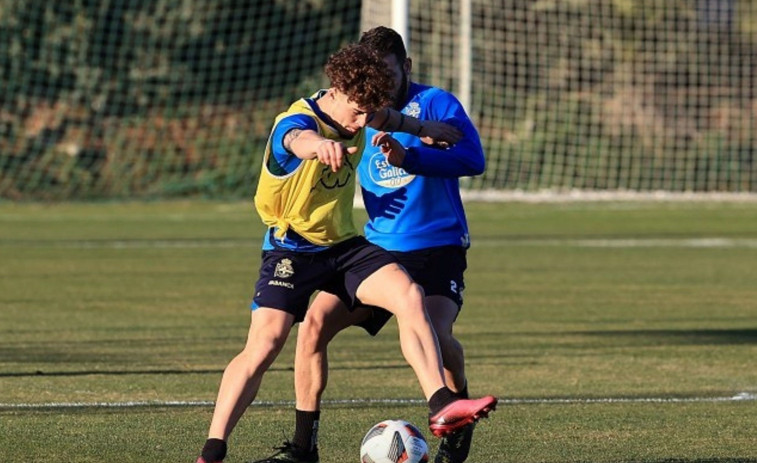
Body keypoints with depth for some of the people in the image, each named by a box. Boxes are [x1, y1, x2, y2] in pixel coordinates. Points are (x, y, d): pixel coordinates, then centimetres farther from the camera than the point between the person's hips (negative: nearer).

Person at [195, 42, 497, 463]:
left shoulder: (358, 113, -1)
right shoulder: (297, 120, -24)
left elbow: (386, 118, 28)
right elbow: (298, 140, -53)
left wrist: (424, 128, 33)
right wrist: (322, 144, -76)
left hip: (345, 244, 6)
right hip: (292, 249, -6)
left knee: (409, 295, -19)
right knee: (265, 342, -19)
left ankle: (441, 405, -20)